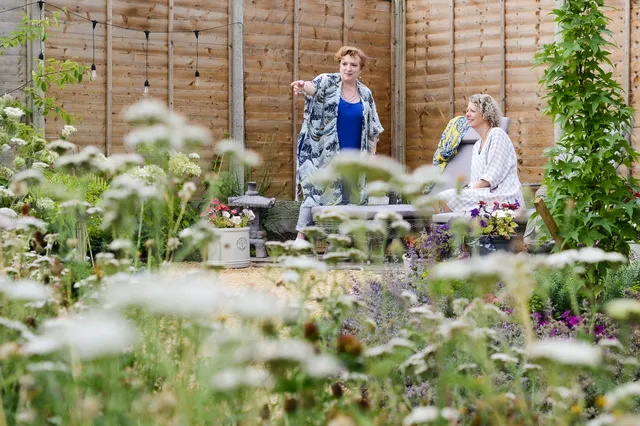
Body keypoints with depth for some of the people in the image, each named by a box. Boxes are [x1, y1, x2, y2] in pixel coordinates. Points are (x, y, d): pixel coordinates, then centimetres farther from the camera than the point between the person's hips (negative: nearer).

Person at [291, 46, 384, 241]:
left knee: (347, 200, 8)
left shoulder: (365, 94, 9)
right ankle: (300, 238, -11)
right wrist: (302, 86, -51)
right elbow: (313, 87, -28)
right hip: (323, 154, -5)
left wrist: (372, 153, 6)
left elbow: (373, 129, 15)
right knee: (315, 193, -12)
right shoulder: (328, 82, -4)